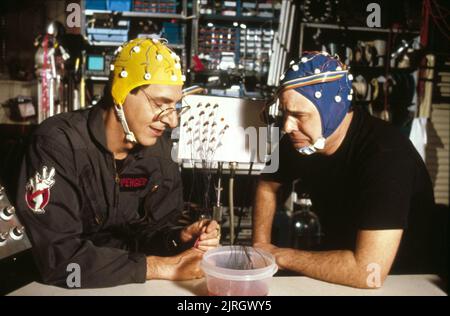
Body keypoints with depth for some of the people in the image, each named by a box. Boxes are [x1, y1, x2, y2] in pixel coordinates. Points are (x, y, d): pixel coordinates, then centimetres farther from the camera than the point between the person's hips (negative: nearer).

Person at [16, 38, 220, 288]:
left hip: (131, 283, 5)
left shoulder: (157, 144, -4)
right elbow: (59, 257, -28)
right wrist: (163, 267, -27)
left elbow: (149, 226, 3)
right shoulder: (58, 143, -22)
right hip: (68, 286, -5)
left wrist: (179, 238, -19)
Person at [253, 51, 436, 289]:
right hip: (334, 260, 6)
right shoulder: (300, 139, -10)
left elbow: (368, 271, -35)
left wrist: (278, 255, -23)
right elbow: (267, 186, 9)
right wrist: (261, 247, -6)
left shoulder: (385, 155, -30)